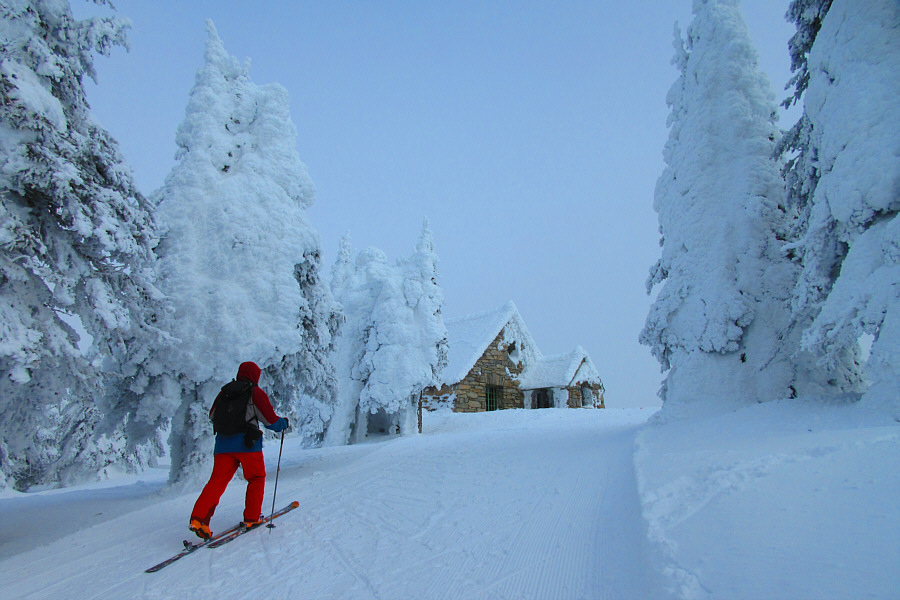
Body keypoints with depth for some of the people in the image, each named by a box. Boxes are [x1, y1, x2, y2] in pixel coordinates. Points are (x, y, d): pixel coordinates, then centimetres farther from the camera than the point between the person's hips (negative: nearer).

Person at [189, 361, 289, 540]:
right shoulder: (256, 393, -1)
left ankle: (198, 517, -13)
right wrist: (284, 422, 18)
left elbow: (212, 416, 26)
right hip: (247, 443, -4)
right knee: (256, 478, 13)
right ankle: (251, 518, 13)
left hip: (223, 443, 4)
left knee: (217, 480, 4)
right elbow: (272, 421, -2)